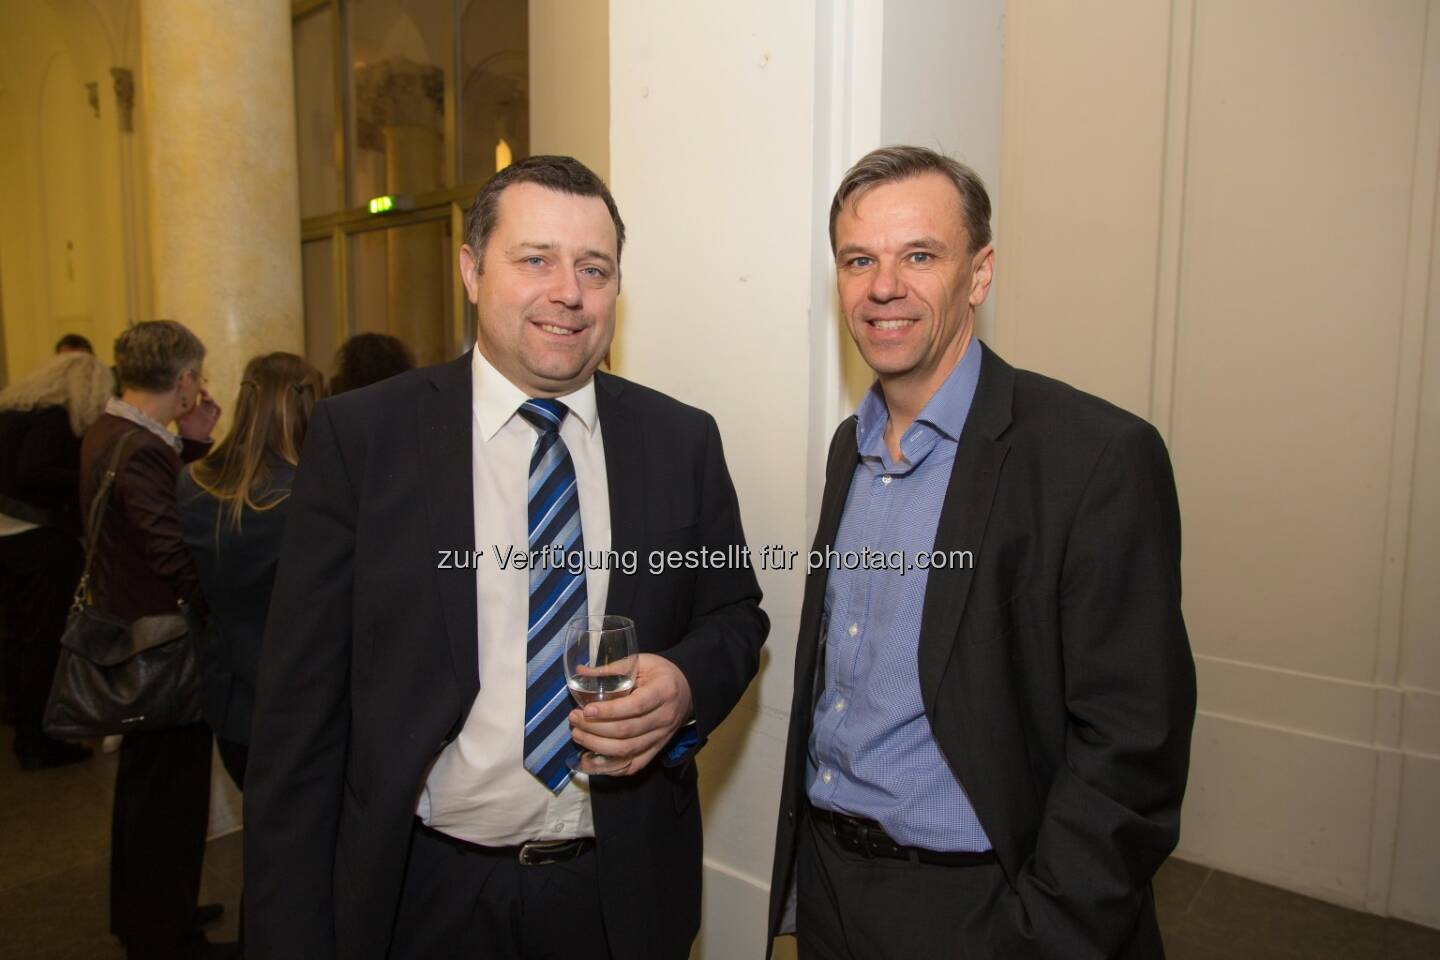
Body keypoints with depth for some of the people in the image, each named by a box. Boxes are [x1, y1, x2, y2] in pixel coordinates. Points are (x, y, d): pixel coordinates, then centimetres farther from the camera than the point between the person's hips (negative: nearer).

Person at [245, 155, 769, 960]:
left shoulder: (684, 442, -3)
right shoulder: (360, 435, -8)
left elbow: (736, 614, 6)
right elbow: (302, 705, -7)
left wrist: (688, 685, -16)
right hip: (425, 895, -1)